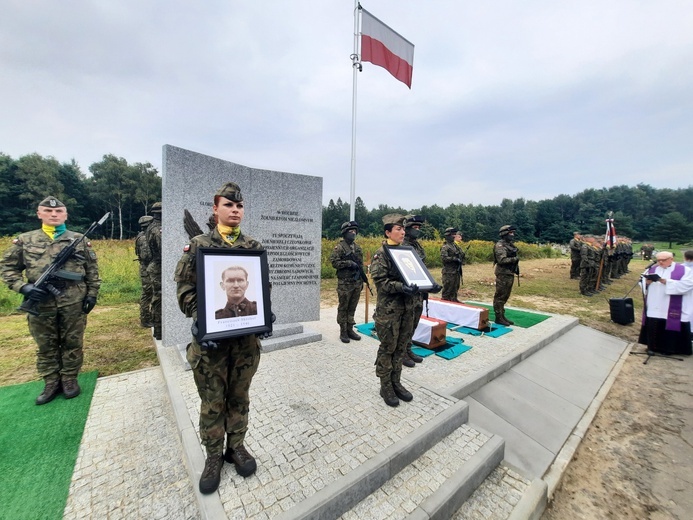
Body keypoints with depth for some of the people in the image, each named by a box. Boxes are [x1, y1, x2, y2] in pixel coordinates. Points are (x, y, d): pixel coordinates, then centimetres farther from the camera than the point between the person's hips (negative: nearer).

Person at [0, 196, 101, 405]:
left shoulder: (79, 240, 4)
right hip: (40, 303, 2)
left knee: (72, 343, 8)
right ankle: (51, 383, 26)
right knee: (45, 346, 12)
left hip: (73, 302, -1)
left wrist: (92, 294, -1)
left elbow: (92, 270, 5)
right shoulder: (25, 240, 6)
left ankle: (69, 379, 23)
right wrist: (23, 287, -8)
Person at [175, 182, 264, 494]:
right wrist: (198, 319, -16)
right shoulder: (198, 245, 0)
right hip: (211, 335, -1)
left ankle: (236, 447, 37)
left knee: (239, 396, 16)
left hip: (246, 335, 2)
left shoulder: (254, 247, 5)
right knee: (212, 401, 13)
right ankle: (213, 456, 34)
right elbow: (185, 288, -3)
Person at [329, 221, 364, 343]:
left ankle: (350, 329, 23)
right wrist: (348, 263, -20)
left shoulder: (357, 247, 13)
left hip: (357, 283, 6)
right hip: (345, 283, -6)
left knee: (352, 308, 12)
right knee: (343, 308, 3)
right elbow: (333, 261, -14)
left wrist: (362, 280, 17)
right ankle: (343, 332, 13)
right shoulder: (340, 247, -6)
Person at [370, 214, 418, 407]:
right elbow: (380, 280, -17)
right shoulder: (381, 253, -10)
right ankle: (385, 387, 22)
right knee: (387, 348, 5)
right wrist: (401, 287, -28)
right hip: (389, 308, -6)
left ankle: (396, 382, 31)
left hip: (407, 306, 7)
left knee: (401, 347, 15)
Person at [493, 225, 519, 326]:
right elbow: (502, 260, -22)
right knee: (500, 297, -3)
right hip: (503, 274, -9)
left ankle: (502, 316, 23)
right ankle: (498, 318, 3)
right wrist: (514, 259, -17)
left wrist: (516, 268, 11)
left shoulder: (511, 245, 15)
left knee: (505, 296, 14)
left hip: (510, 274, 9)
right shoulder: (500, 245, -13)